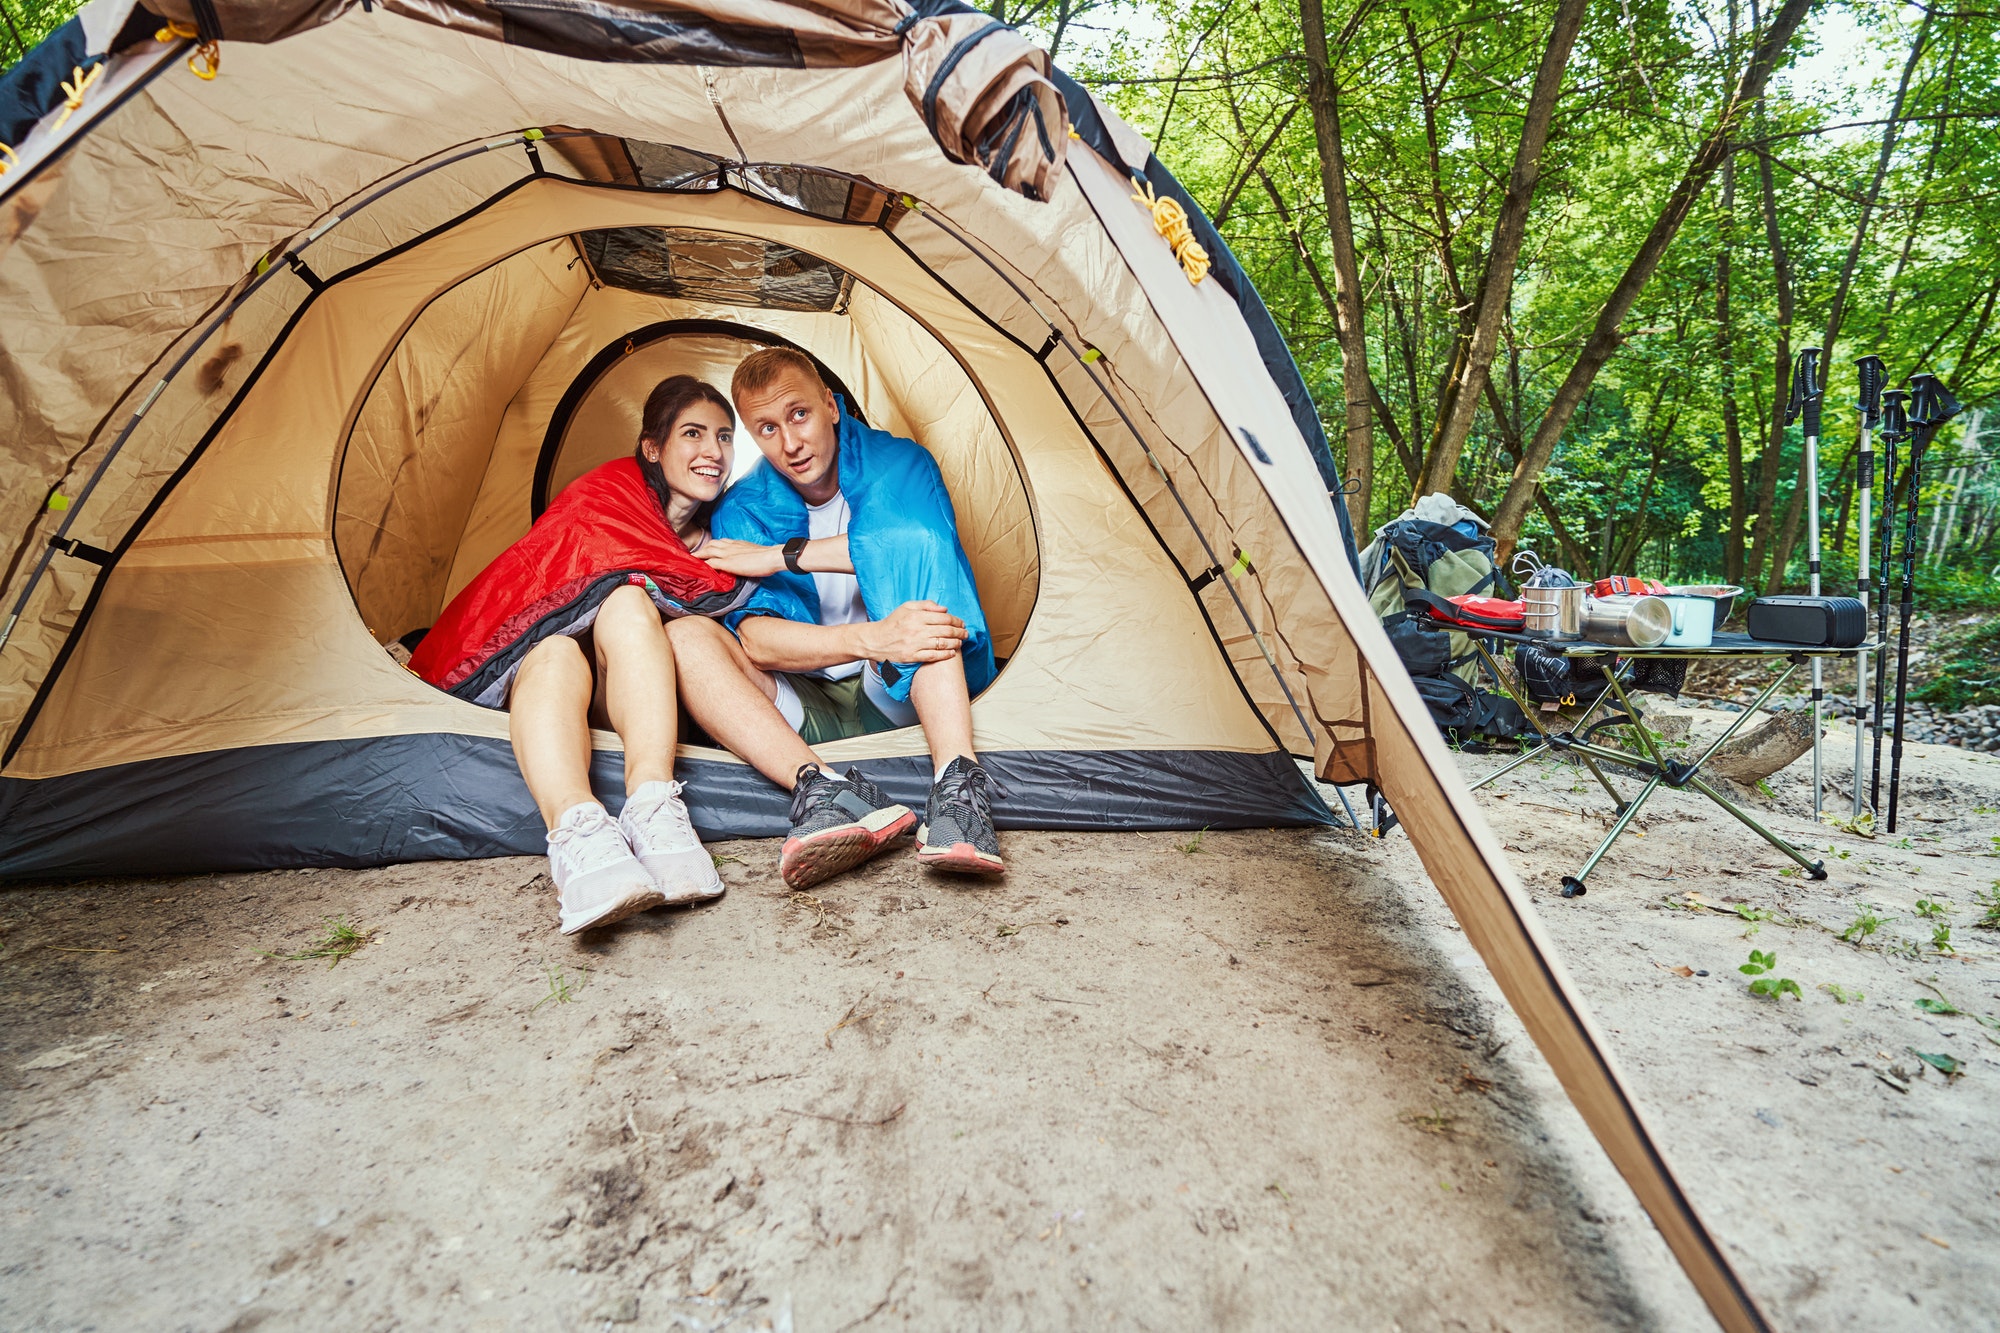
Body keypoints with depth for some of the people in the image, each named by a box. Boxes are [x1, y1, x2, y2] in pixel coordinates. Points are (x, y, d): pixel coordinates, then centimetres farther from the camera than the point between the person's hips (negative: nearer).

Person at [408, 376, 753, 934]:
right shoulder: (603, 496, -2)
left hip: (629, 695, 2)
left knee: (628, 607, -31)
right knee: (555, 653, -38)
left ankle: (653, 813, -51)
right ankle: (577, 832, -64)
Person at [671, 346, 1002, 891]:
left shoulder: (900, 463, -4)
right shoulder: (742, 512, -1)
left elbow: (923, 539, -29)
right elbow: (757, 642, -17)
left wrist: (779, 557, -21)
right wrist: (869, 639, -37)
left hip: (897, 697, -2)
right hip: (806, 712, 2)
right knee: (684, 636, -22)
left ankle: (956, 784, -41)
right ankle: (823, 788, -43)